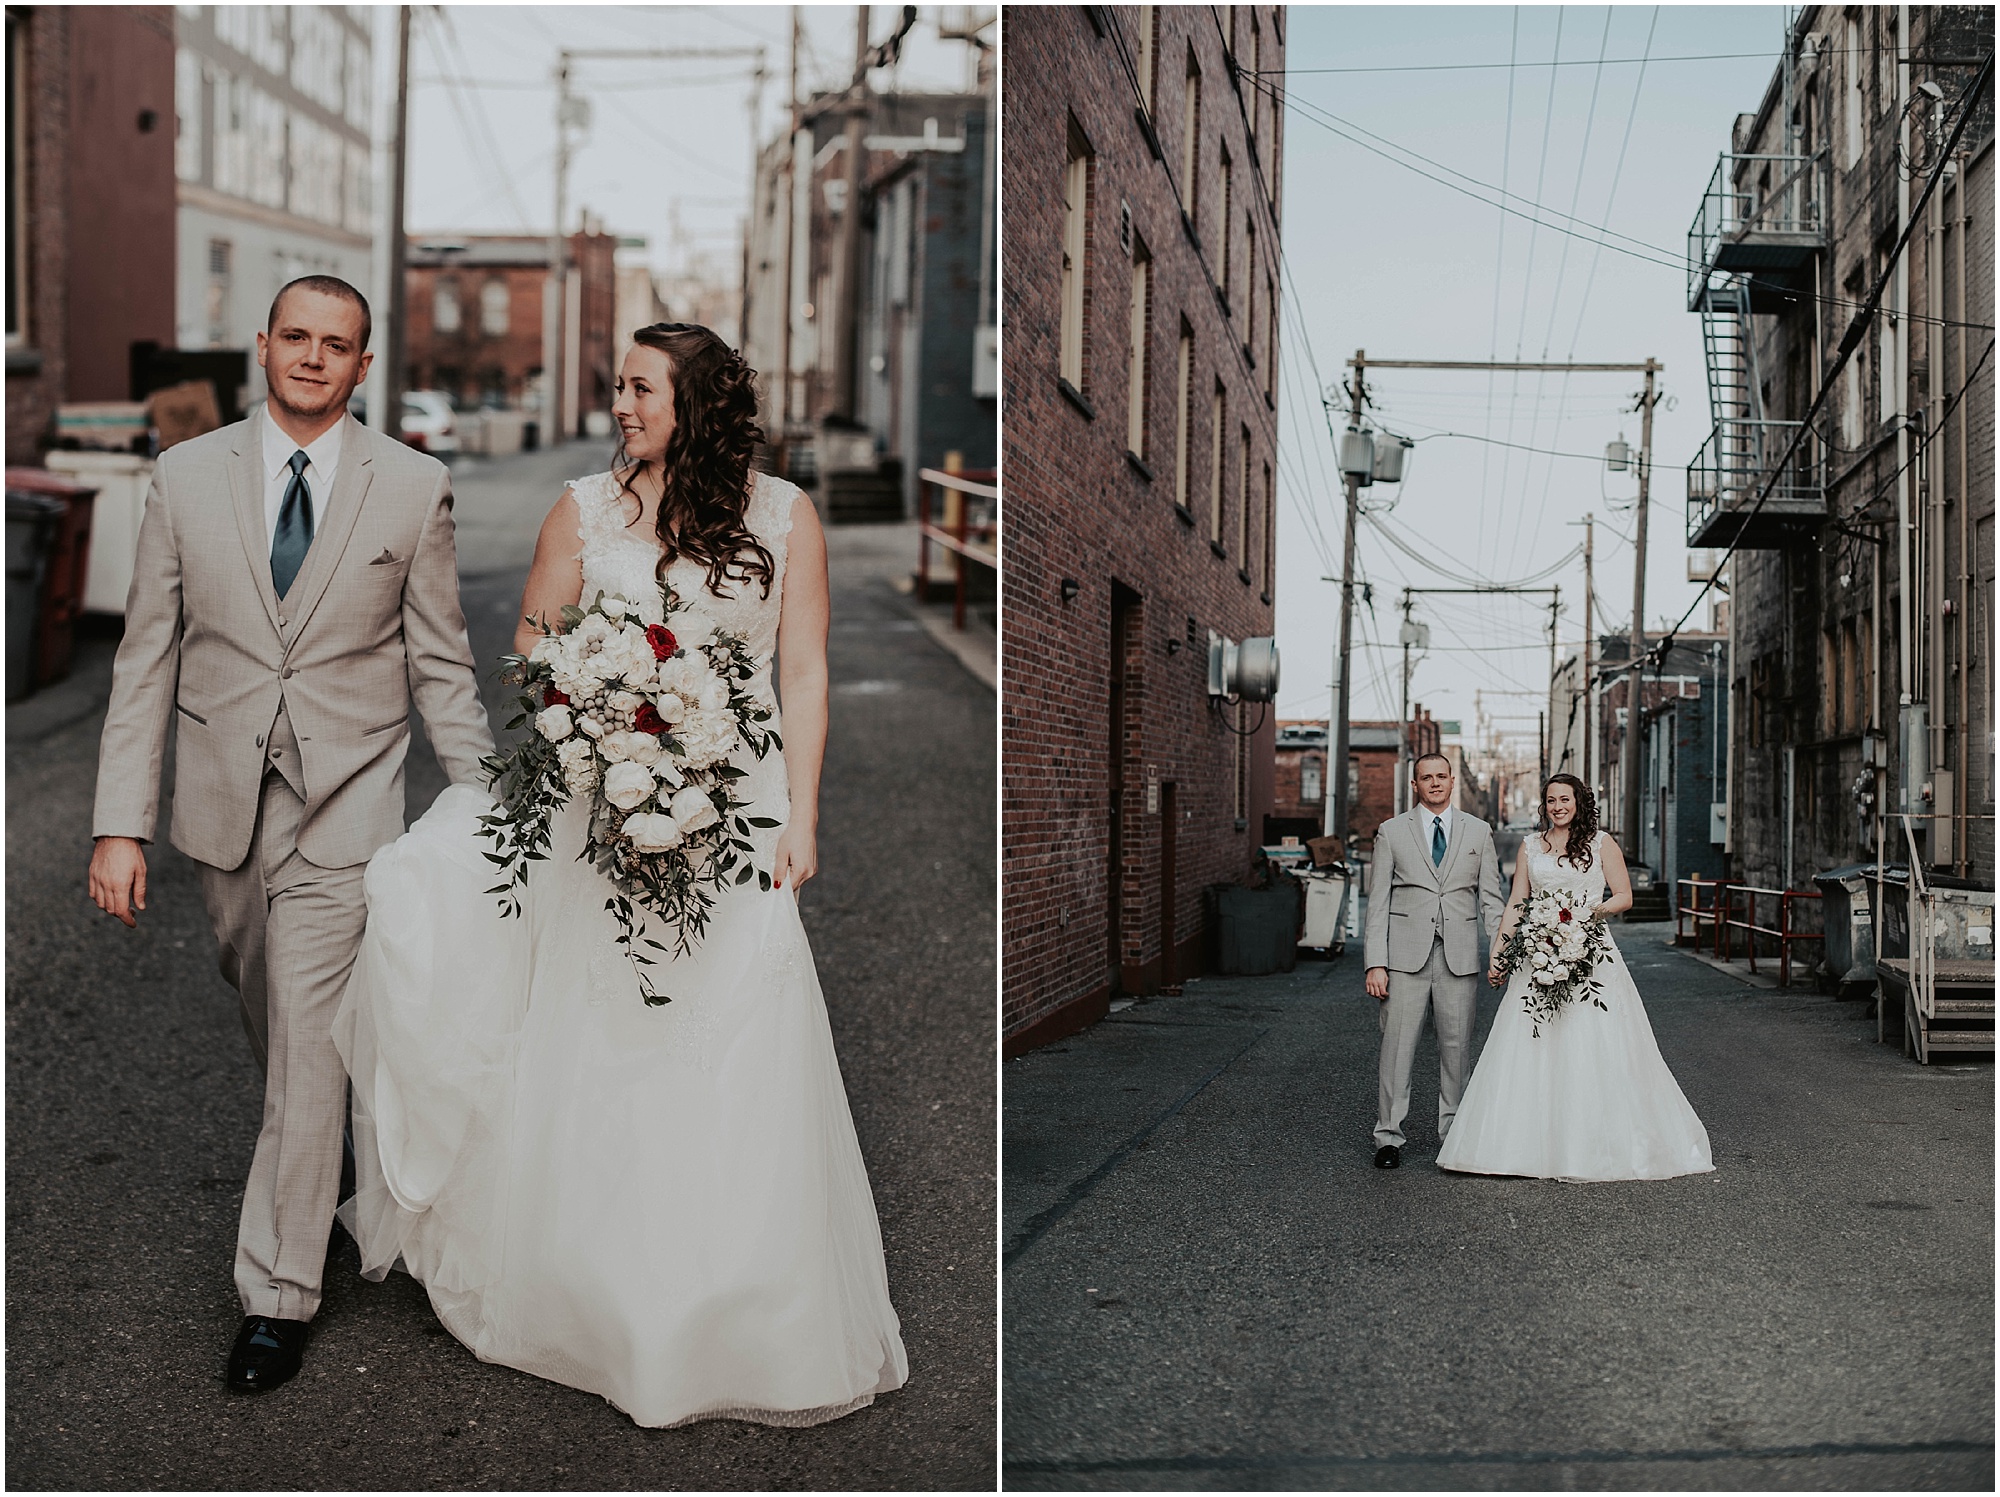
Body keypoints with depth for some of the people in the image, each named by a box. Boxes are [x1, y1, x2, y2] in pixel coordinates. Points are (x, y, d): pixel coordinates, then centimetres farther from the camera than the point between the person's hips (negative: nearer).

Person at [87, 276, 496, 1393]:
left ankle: (279, 1295, 7)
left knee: (308, 1043, -4)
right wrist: (121, 824, -3)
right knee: (271, 1011, 19)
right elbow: (147, 659, 1)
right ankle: (326, 1152, 47)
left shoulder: (414, 486, -3)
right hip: (224, 799, 3)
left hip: (344, 804, -3)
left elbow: (440, 661, 2)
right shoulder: (187, 476, 1)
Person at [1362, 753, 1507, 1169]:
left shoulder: (1478, 832, 10)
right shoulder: (1392, 831, 5)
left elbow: (1490, 897, 10)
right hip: (1406, 955, -1)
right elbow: (1378, 901, 3)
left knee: (1457, 1046, 6)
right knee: (1397, 1045, -4)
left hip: (1459, 957, 2)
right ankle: (1389, 1135, 4)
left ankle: (1453, 1130, 19)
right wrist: (1375, 963, -5)